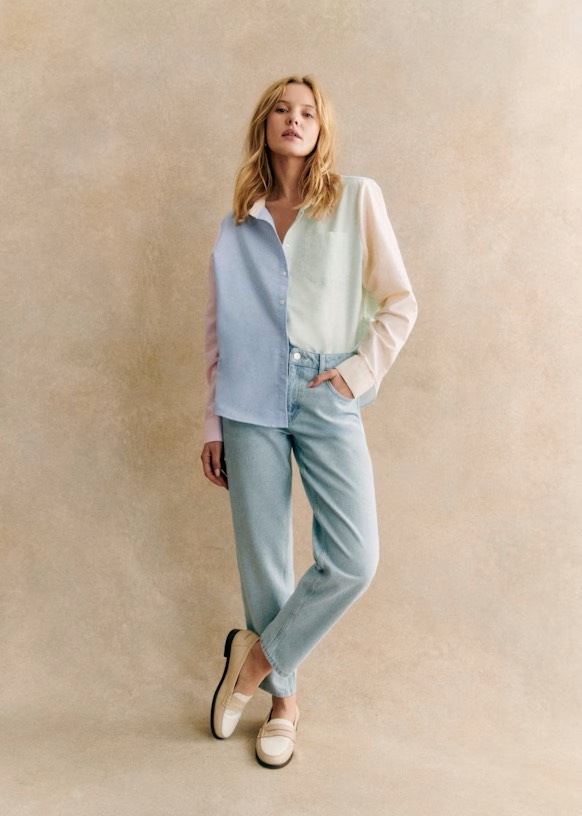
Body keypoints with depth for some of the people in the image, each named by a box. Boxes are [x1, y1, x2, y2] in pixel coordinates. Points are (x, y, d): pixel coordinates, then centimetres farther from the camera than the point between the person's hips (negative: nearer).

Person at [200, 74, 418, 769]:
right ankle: (282, 696, 25)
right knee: (263, 557, 4)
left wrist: (358, 371, -7)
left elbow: (399, 303, 5)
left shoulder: (357, 199, 5)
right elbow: (218, 330, 12)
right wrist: (213, 423, 9)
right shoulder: (235, 226, 12)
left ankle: (257, 656, 15)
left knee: (353, 560, -10)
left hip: (327, 400, -1)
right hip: (251, 402, 2)